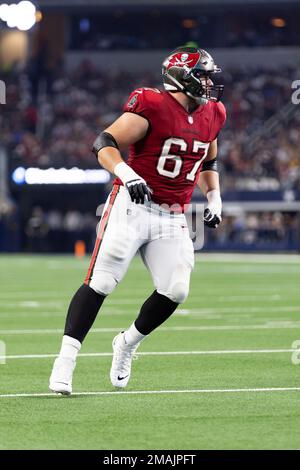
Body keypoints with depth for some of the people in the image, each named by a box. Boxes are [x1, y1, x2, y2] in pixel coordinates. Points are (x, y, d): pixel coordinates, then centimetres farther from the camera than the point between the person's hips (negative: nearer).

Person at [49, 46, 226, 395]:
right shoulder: (152, 107, -14)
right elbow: (104, 144, -18)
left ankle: (128, 344, 18)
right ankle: (66, 359, -8)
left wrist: (214, 199, 16)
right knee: (100, 283, -11)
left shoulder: (211, 116, 10)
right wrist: (127, 174, -34)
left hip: (172, 218, 6)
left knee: (175, 291, -6)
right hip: (132, 206, -6)